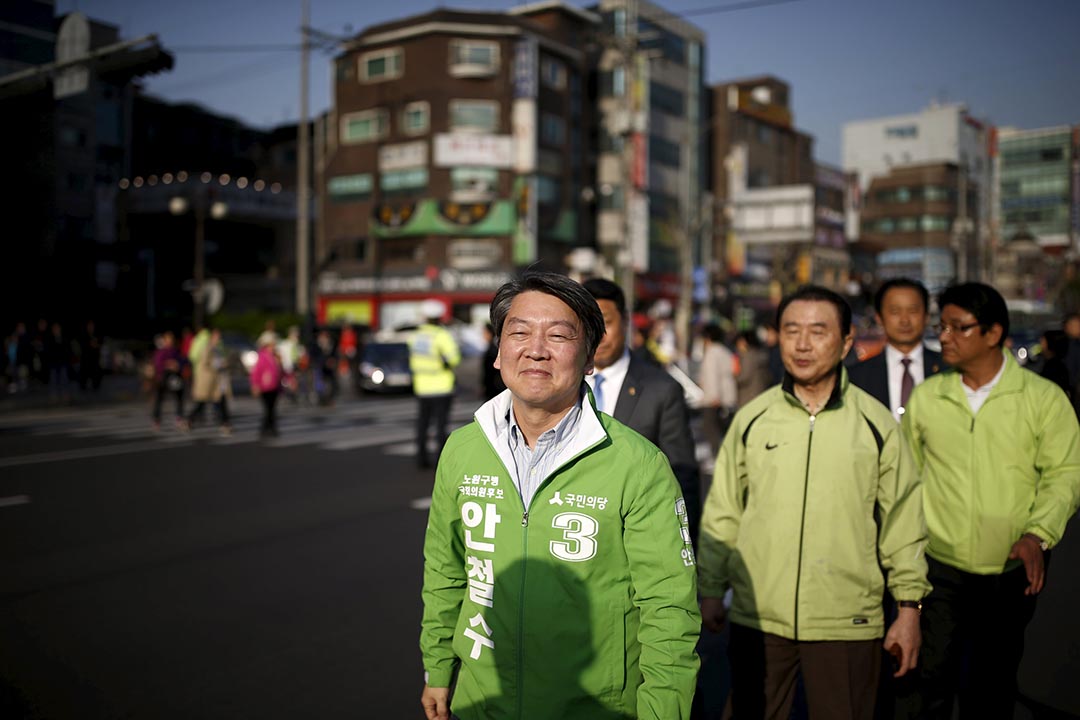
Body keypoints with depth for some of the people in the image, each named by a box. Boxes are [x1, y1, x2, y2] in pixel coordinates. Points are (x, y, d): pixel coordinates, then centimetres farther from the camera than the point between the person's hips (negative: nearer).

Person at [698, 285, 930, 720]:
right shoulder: (751, 419, 1)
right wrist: (710, 590, 7)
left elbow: (903, 520, 4)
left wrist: (909, 606, 3)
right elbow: (722, 513, 7)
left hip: (847, 622, -1)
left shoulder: (877, 423, -1)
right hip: (757, 617, 1)